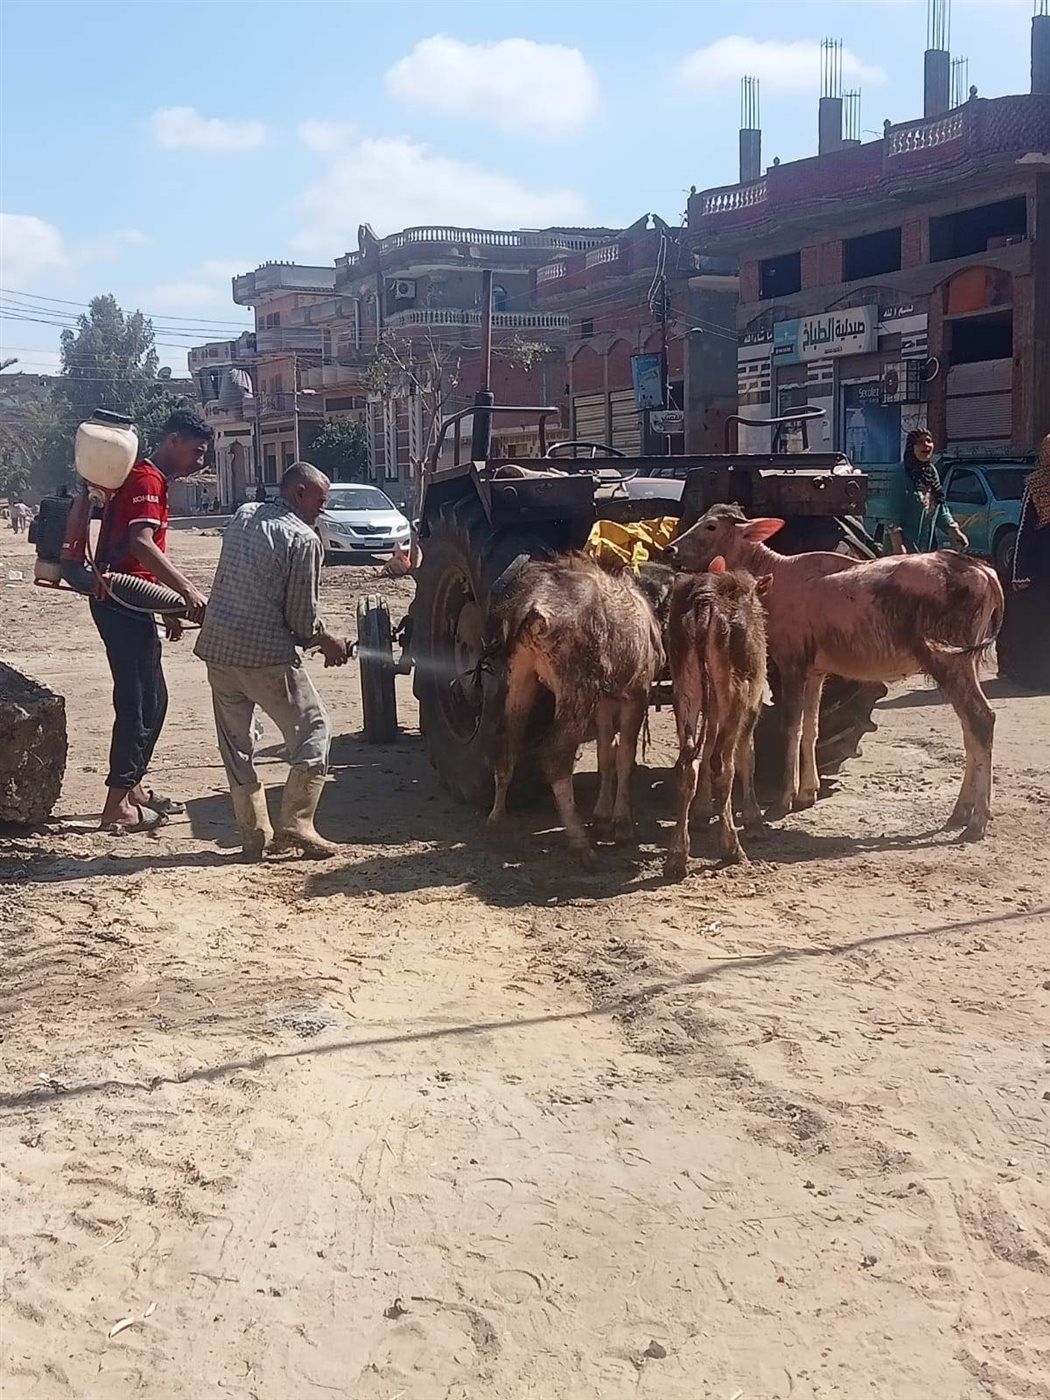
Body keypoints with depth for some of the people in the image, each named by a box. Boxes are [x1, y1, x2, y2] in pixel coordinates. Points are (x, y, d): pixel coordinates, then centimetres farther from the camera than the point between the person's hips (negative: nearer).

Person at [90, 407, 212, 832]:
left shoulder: (151, 480, 19)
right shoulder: (146, 481, -13)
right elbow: (140, 544, -29)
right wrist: (187, 589, -37)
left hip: (129, 604, 10)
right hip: (122, 603, -10)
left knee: (151, 699, 15)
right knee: (138, 701, -8)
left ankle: (133, 788, 24)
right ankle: (119, 805, -4)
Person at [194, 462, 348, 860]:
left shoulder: (241, 518, 12)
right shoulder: (303, 539, -10)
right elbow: (302, 617, -11)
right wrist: (328, 643, 10)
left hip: (217, 647, 7)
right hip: (267, 654, -7)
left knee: (236, 741, 13)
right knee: (312, 730, 6)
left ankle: (254, 835, 15)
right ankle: (295, 824, 0)